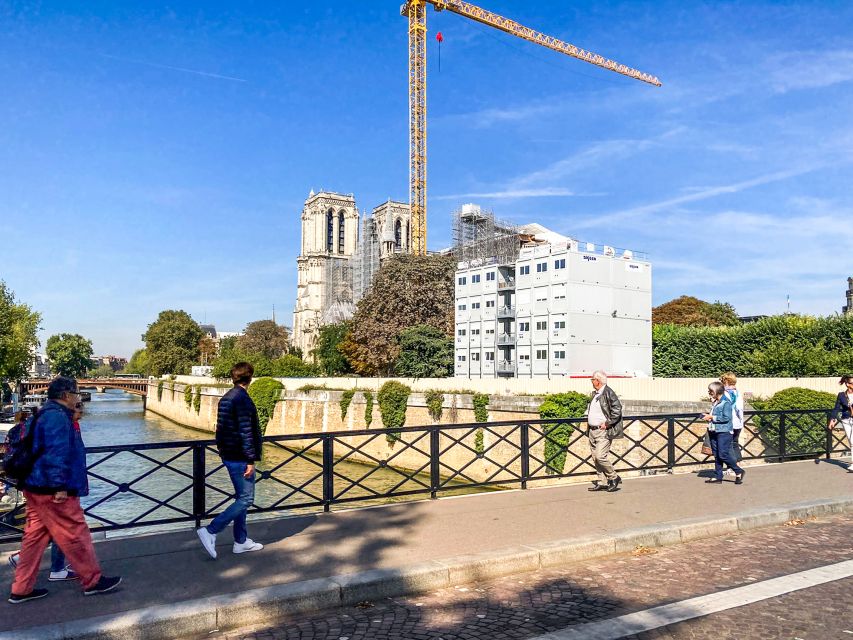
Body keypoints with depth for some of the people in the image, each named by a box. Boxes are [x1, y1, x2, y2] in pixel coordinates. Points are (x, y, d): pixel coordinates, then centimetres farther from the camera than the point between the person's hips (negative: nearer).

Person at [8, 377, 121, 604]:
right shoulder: (57, 417, -18)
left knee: (35, 536, 14)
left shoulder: (43, 415, 16)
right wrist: (60, 486, -24)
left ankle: (21, 589, 20)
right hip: (53, 491, -10)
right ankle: (93, 581, 10)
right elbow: (56, 454, -25)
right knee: (75, 535, -1)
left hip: (36, 489, 11)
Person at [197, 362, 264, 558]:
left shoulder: (225, 399, 11)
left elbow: (221, 429, 17)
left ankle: (241, 541, 21)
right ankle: (210, 531, -8)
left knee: (241, 498, 15)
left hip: (229, 456, 10)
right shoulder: (243, 399, -18)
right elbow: (246, 432, -21)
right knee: (245, 499, -3)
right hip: (240, 458, -10)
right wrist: (251, 460, -19)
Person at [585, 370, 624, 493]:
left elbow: (617, 410, -18)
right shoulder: (595, 394, 16)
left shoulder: (608, 393, -12)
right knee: (595, 457, 9)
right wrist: (588, 421, 15)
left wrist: (607, 423, -18)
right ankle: (602, 482, 17)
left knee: (600, 456, -15)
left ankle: (614, 478, 5)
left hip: (603, 431, -9)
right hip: (592, 431, 9)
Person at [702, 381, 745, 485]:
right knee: (716, 456, 9)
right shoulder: (714, 402, 14)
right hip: (714, 431, 9)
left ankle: (739, 472, 8)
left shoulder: (726, 402, -12)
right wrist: (708, 416, 7)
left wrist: (712, 417, -16)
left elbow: (726, 418, -19)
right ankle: (718, 477, 14)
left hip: (724, 432, -9)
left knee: (723, 455, -10)